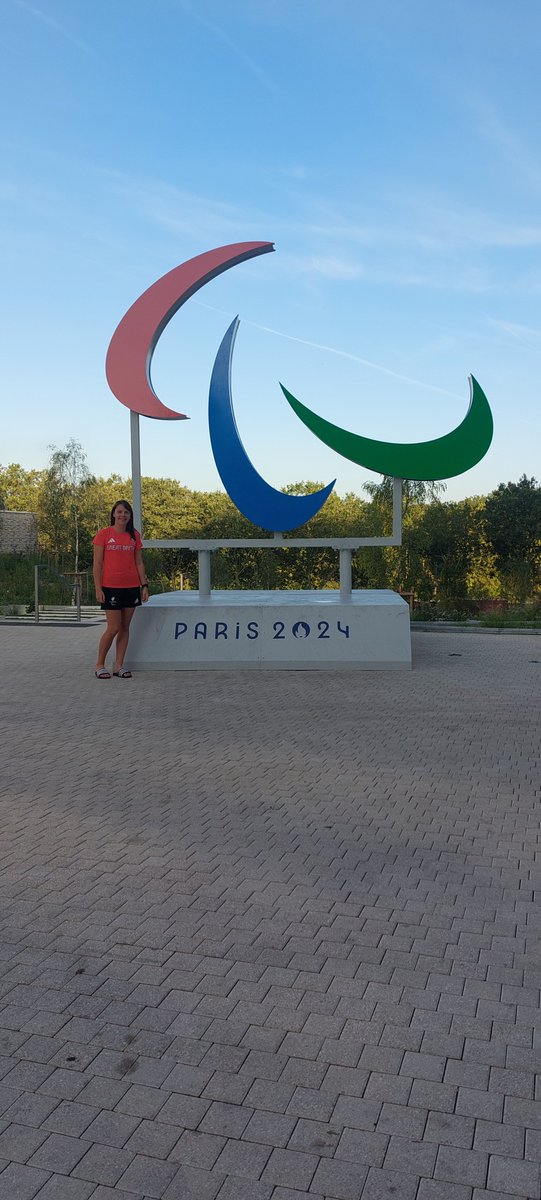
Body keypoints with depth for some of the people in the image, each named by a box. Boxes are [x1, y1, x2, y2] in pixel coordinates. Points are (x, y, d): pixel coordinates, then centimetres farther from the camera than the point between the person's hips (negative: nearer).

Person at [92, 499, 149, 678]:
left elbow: (139, 563, 11)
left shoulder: (134, 535, 9)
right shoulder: (103, 534, -3)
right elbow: (97, 564, -4)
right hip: (111, 587, -4)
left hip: (131, 587, 4)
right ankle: (99, 665, 10)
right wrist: (98, 588, -10)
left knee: (125, 627, 6)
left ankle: (119, 665, 14)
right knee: (113, 628, -6)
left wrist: (144, 585, 5)